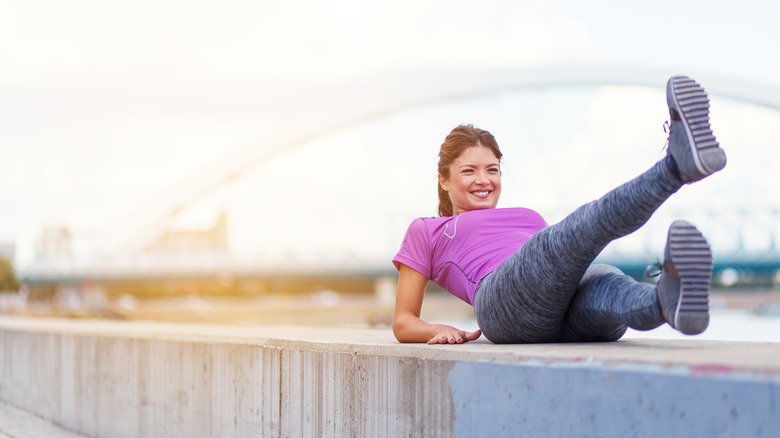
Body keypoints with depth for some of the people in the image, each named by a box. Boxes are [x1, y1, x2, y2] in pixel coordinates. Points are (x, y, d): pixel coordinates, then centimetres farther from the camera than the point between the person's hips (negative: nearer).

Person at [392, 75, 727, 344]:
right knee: (586, 226, -33)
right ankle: (677, 165, -59)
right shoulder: (425, 231, 32)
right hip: (505, 300, -4)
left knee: (602, 282, -36)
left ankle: (670, 300, -71)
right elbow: (403, 323, 27)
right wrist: (439, 331, 1)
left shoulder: (529, 219, 42)